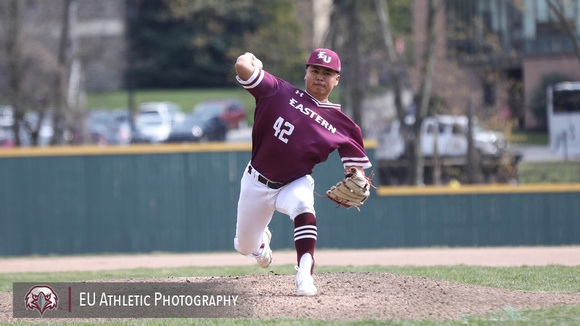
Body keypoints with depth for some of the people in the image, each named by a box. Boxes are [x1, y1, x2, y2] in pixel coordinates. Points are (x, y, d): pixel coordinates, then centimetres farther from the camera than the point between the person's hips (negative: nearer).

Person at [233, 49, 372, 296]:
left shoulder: (342, 126, -4)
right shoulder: (281, 93, -10)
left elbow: (356, 168, 0)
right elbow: (243, 66, -20)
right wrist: (251, 61, 2)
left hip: (295, 184, -1)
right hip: (256, 183, 1)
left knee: (302, 205, -38)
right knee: (244, 248, 12)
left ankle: (305, 275, -47)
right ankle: (261, 240, 53)